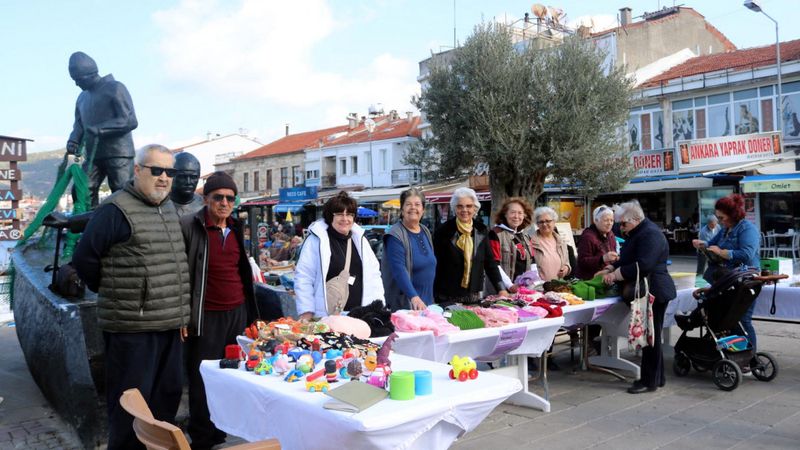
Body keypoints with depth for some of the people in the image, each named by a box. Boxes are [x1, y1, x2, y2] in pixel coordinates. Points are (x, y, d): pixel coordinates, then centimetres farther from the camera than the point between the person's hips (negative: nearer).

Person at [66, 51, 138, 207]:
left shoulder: (115, 88, -5)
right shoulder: (83, 97, 18)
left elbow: (130, 121, -13)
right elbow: (79, 124, 23)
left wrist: (100, 129, -21)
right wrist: (74, 140, 0)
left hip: (118, 155, -7)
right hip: (93, 156, 7)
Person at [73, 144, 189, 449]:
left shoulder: (169, 208, 14)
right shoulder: (116, 209, -12)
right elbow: (84, 258, -10)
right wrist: (112, 294, 2)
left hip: (169, 324, 8)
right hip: (132, 326, -8)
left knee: (169, 393, 16)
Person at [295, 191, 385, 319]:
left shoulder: (360, 240, 13)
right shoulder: (316, 240, -1)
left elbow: (373, 274, 16)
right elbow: (303, 277, -2)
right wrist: (306, 312, -7)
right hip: (325, 316, -4)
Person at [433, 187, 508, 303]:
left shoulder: (481, 230, 5)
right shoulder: (443, 232, -7)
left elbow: (490, 262, 9)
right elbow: (436, 265, -6)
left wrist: (501, 289, 2)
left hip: (474, 297, 4)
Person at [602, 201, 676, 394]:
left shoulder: (650, 235, -17)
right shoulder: (635, 234, 17)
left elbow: (643, 266, -27)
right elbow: (626, 260, 20)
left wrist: (616, 274, -20)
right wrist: (610, 270, 2)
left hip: (654, 292, -10)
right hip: (645, 292, 10)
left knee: (650, 336, -3)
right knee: (650, 336, 15)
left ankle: (650, 380, 6)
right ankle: (656, 378, 24)